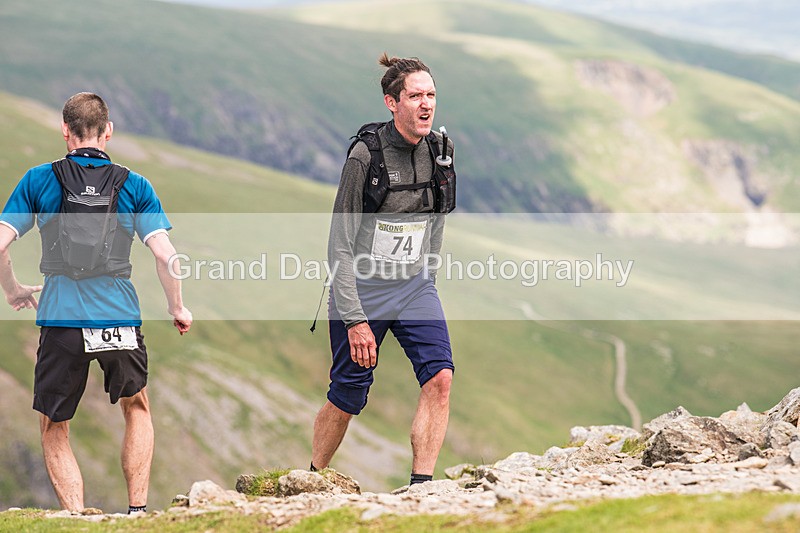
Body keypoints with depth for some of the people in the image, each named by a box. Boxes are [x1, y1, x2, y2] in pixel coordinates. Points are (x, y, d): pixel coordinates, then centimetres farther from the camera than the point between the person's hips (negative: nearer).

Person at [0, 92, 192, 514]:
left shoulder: (39, 180, 2)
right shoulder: (134, 186, 3)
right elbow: (165, 254, -4)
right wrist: (177, 308, 11)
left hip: (60, 321, -1)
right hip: (120, 319, 1)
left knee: (54, 431, 13)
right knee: (136, 409, 26)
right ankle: (137, 510, 20)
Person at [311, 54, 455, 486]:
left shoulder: (440, 151, -1)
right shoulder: (365, 155, -17)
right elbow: (340, 246, -15)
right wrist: (355, 320, -18)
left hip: (414, 289, 4)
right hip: (361, 292, -4)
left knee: (439, 377, -16)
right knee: (347, 398, 5)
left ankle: (420, 487, -13)